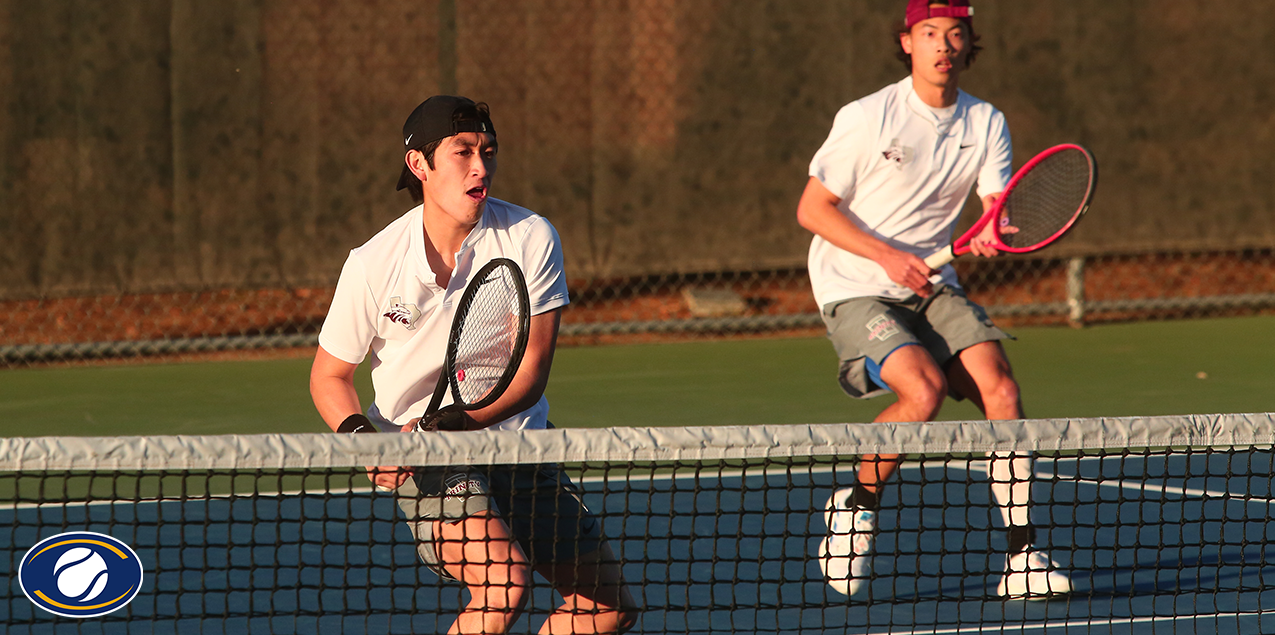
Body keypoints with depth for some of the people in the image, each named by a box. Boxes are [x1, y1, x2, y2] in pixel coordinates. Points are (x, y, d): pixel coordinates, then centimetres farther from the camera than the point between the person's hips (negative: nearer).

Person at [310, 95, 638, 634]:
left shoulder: (531, 239, -10)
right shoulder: (373, 265, -12)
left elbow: (530, 373, -13)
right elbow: (329, 375, 1)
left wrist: (447, 424, -28)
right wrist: (360, 435, -20)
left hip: (519, 449, 4)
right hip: (427, 464, -4)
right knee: (505, 583, -30)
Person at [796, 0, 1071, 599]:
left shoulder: (986, 124, 4)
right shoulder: (868, 118, -10)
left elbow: (999, 209, -5)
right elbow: (812, 209, -7)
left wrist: (994, 232, -30)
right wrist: (888, 256, -18)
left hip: (932, 286, 5)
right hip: (855, 289, -5)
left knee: (1000, 388, -18)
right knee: (925, 388, -29)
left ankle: (1023, 555, -15)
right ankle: (855, 505, -4)